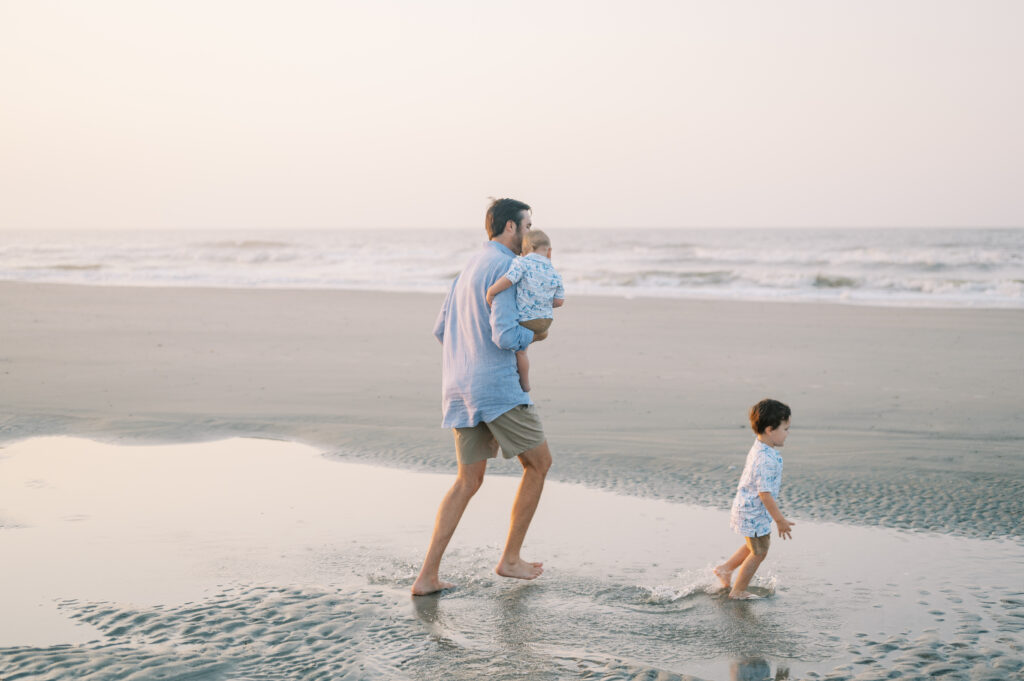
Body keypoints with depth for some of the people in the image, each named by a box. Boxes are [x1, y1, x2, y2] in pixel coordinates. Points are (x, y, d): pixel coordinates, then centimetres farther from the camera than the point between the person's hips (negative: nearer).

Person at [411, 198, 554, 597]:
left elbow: (441, 329, 21)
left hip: (459, 388, 9)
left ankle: (427, 575, 4)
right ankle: (510, 557, 14)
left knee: (468, 481, 11)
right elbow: (505, 335, -20)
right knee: (539, 462, 9)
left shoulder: (469, 269, 18)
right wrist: (531, 335, 0)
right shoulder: (503, 268, -11)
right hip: (496, 385, -9)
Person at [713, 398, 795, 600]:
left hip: (747, 507, 10)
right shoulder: (765, 460, -31)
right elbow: (764, 493, -30)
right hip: (753, 513, -10)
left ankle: (725, 568, 37)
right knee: (759, 552, 6)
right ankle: (738, 591, 20)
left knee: (755, 545, 27)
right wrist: (780, 520, -24)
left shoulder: (758, 449, 2)